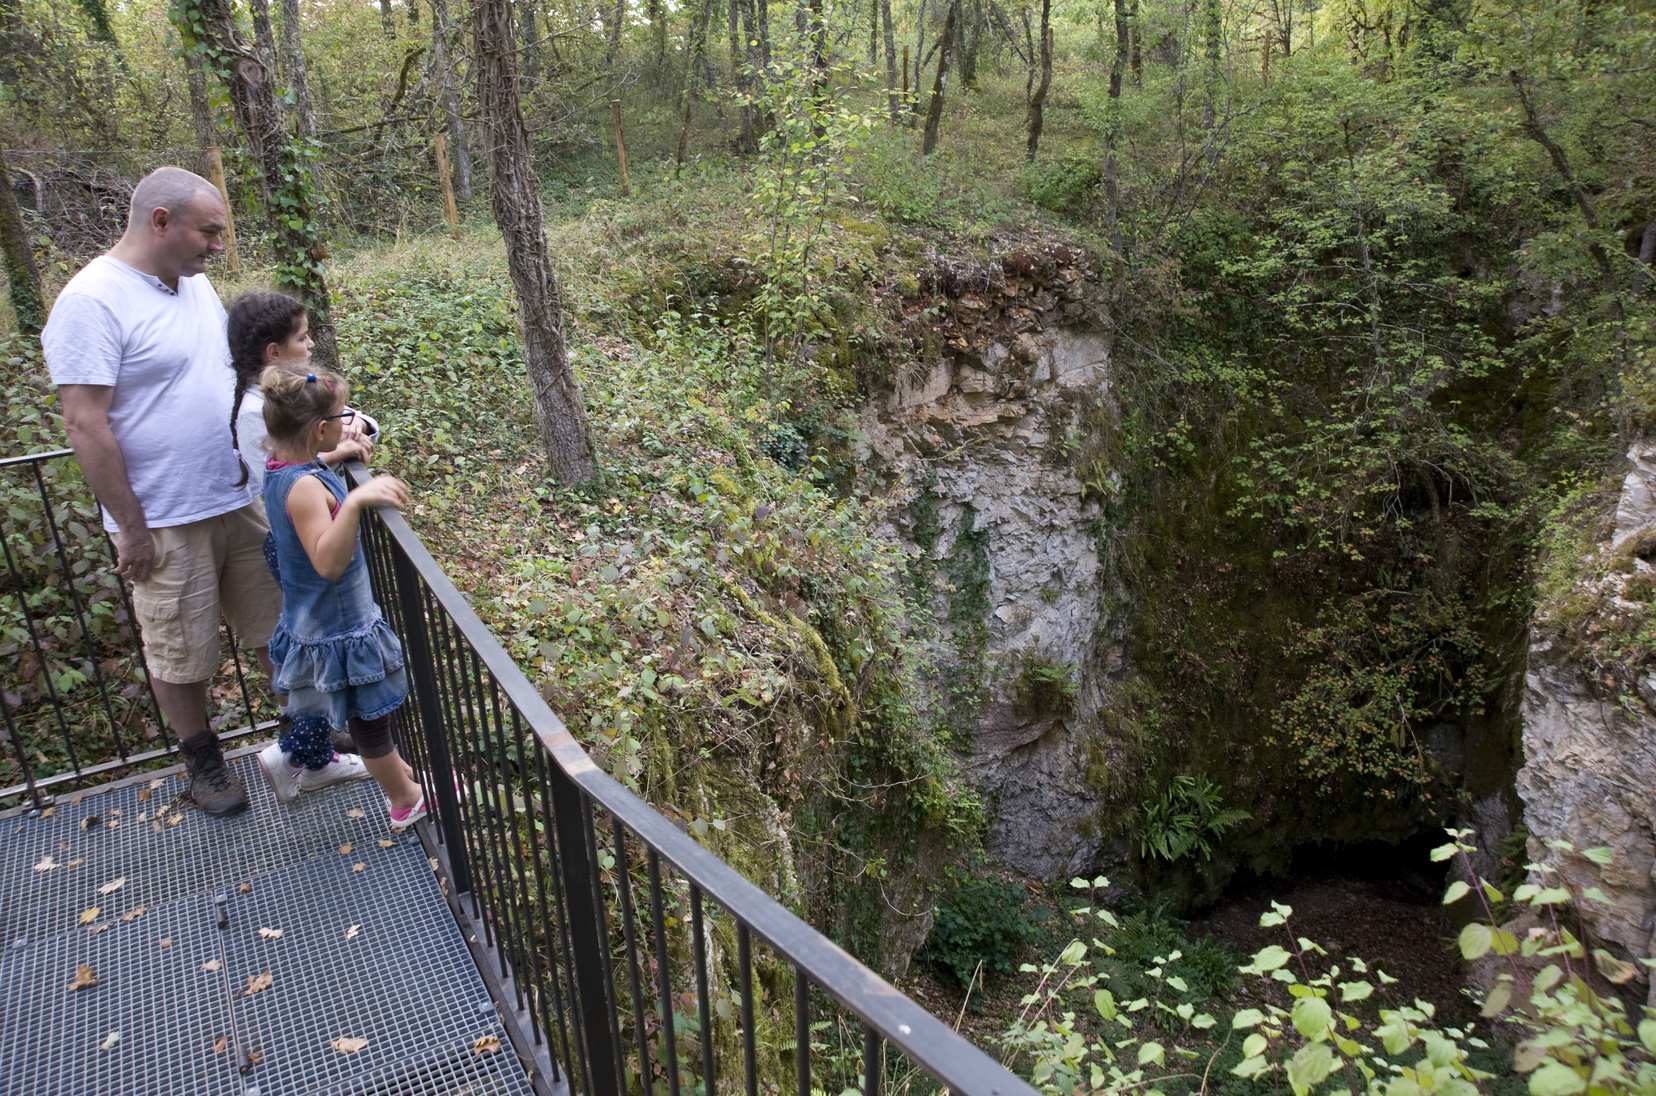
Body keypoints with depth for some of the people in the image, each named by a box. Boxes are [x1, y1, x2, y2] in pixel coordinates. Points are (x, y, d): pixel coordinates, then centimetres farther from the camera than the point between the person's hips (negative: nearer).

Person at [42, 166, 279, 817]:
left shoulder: (194, 284, 8)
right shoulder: (92, 301, -16)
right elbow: (85, 426, -18)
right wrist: (131, 529, -16)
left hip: (241, 500, 7)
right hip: (166, 523, -6)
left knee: (275, 624, 15)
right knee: (181, 655, 9)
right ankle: (203, 762, 28)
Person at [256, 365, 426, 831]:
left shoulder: (280, 465, -3)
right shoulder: (304, 488, -32)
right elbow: (328, 562, -45)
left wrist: (336, 454, 14)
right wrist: (354, 502, -56)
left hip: (314, 619, 9)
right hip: (338, 629, -9)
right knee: (370, 714, 10)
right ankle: (406, 802, 28)